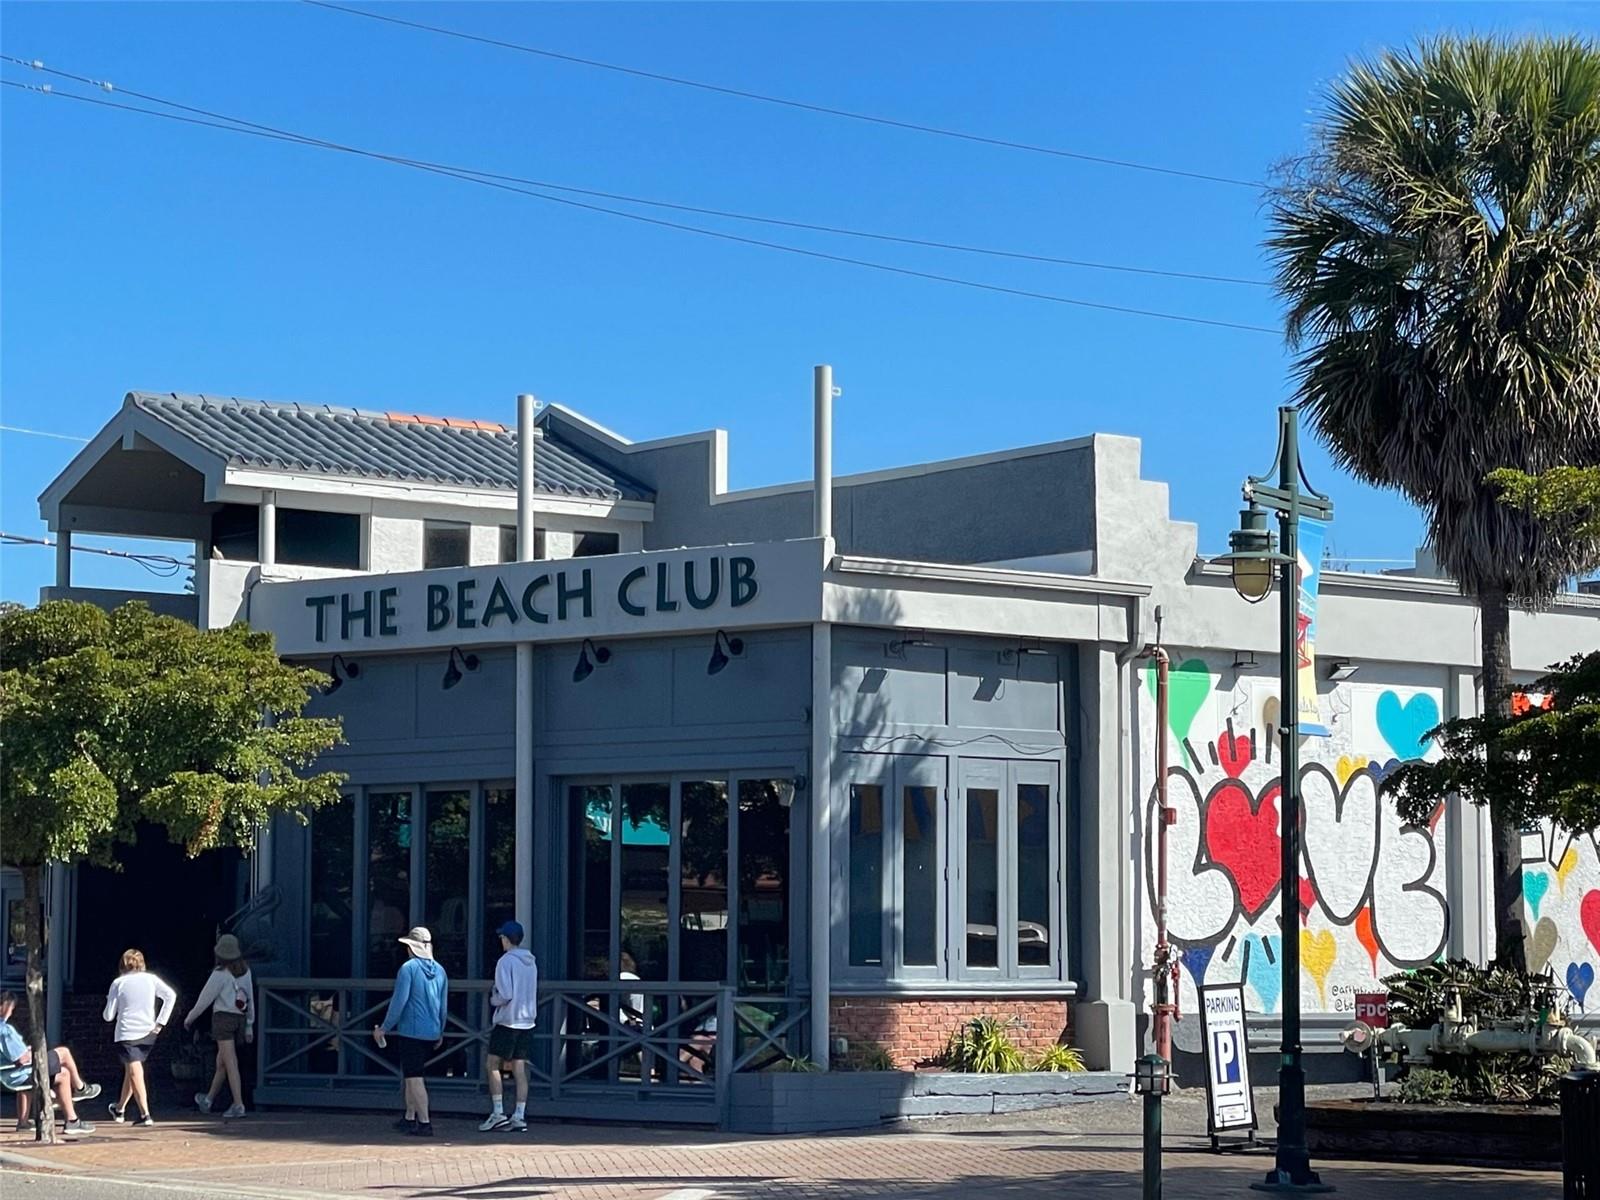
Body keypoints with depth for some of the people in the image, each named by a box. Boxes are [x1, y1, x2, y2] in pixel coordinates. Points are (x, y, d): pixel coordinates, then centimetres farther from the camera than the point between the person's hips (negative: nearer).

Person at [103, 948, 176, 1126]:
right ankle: (120, 1109, 36)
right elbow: (171, 995, -9)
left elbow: (109, 1016, -2)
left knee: (135, 1074, -5)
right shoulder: (151, 979, 3)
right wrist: (160, 1023, -5)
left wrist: (110, 1001, 20)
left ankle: (145, 1114, -17)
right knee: (131, 1071, 21)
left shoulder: (118, 983, -3)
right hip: (147, 1033, 4)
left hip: (126, 1033, -4)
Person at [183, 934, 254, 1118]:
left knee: (230, 1063, -10)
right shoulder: (245, 972, 7)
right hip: (240, 1018, 7)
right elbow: (250, 998, 12)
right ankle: (208, 1100, 32)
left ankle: (238, 1104, -17)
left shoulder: (220, 974, -12)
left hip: (223, 1018, -7)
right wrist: (249, 1025, 18)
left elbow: (205, 998, -6)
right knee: (221, 1061, 18)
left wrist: (190, 1017, 8)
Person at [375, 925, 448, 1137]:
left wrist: (384, 1028, -6)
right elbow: (443, 1006, 15)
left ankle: (425, 1123, -11)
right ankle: (409, 1118, 24)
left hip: (410, 1031, -7)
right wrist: (440, 1033, 25)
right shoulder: (439, 971, 9)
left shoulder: (408, 968, -11)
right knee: (410, 1074, 20)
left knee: (413, 1077, -5)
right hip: (431, 1033, 7)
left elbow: (399, 1002, -14)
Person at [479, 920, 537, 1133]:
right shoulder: (531, 962, 12)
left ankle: (498, 1113, -5)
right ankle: (519, 1117, 2)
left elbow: (505, 995, -18)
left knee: (493, 1065, 1)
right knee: (520, 1070, 6)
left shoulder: (506, 961, -12)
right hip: (527, 1022, 7)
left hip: (507, 1021, -7)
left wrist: (493, 1000, 0)